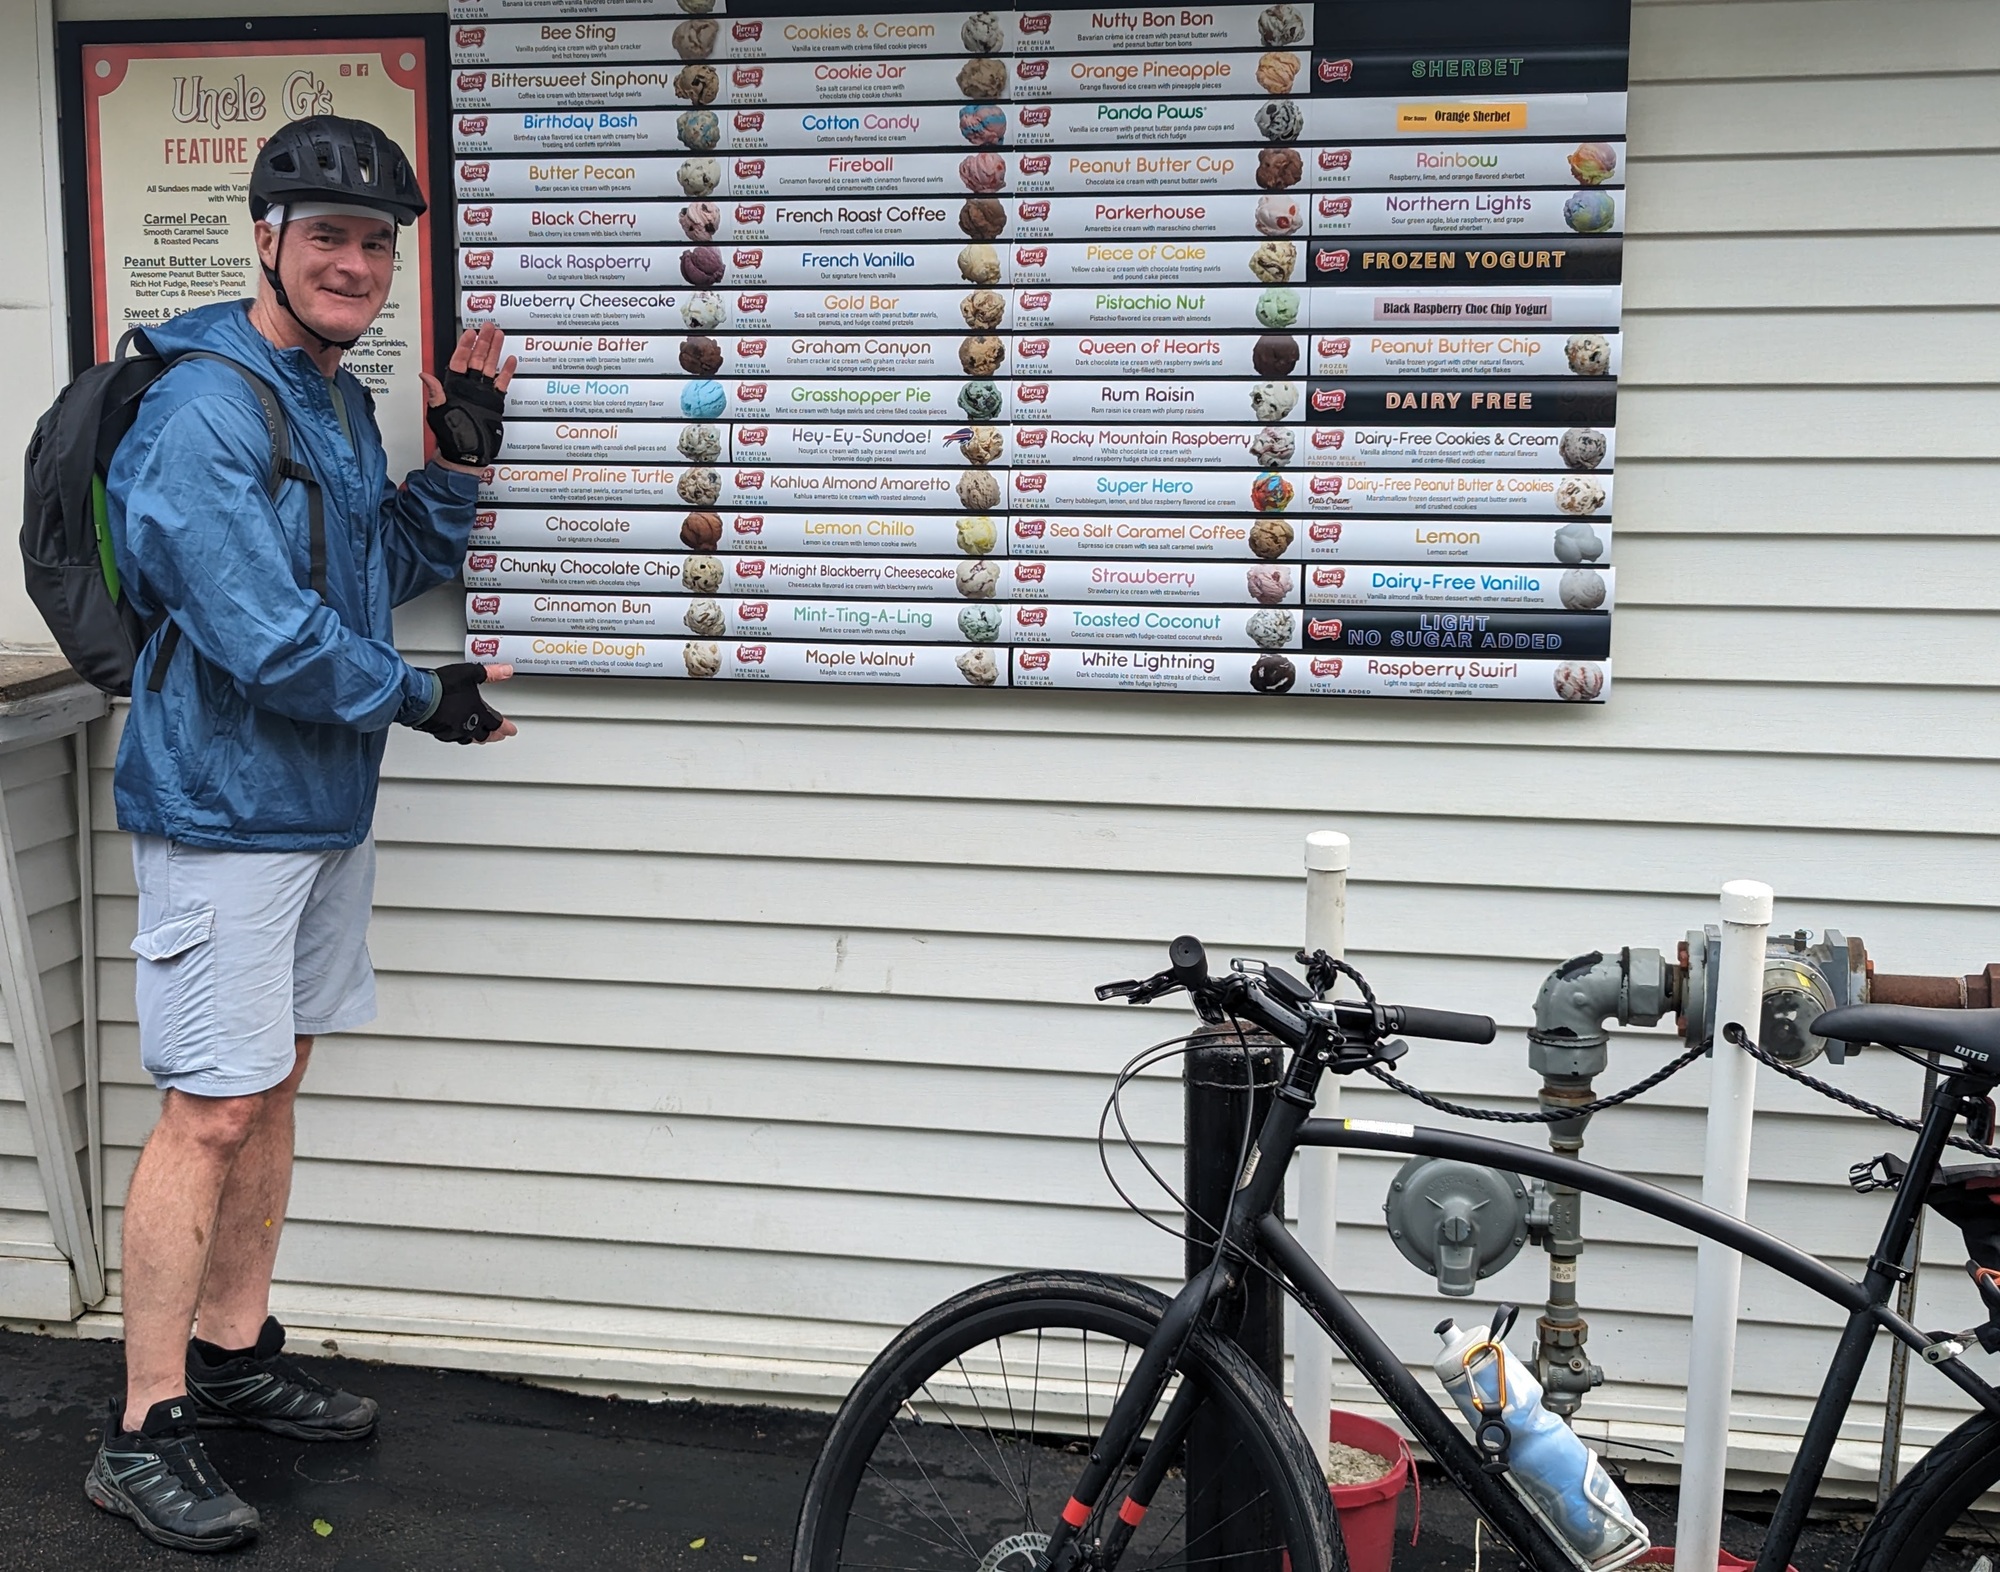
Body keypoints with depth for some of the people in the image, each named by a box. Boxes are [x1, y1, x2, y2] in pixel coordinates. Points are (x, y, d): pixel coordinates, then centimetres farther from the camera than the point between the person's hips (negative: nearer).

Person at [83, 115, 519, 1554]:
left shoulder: (342, 400, 12)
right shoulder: (206, 407, -17)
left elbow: (390, 573, 18)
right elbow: (262, 634, -23)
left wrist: (460, 463, 4)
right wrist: (421, 697, -11)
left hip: (326, 797, 9)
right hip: (224, 803, -9)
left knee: (273, 1086, 16)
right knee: (212, 1112, -6)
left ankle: (235, 1354, 30)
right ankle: (144, 1434, 4)